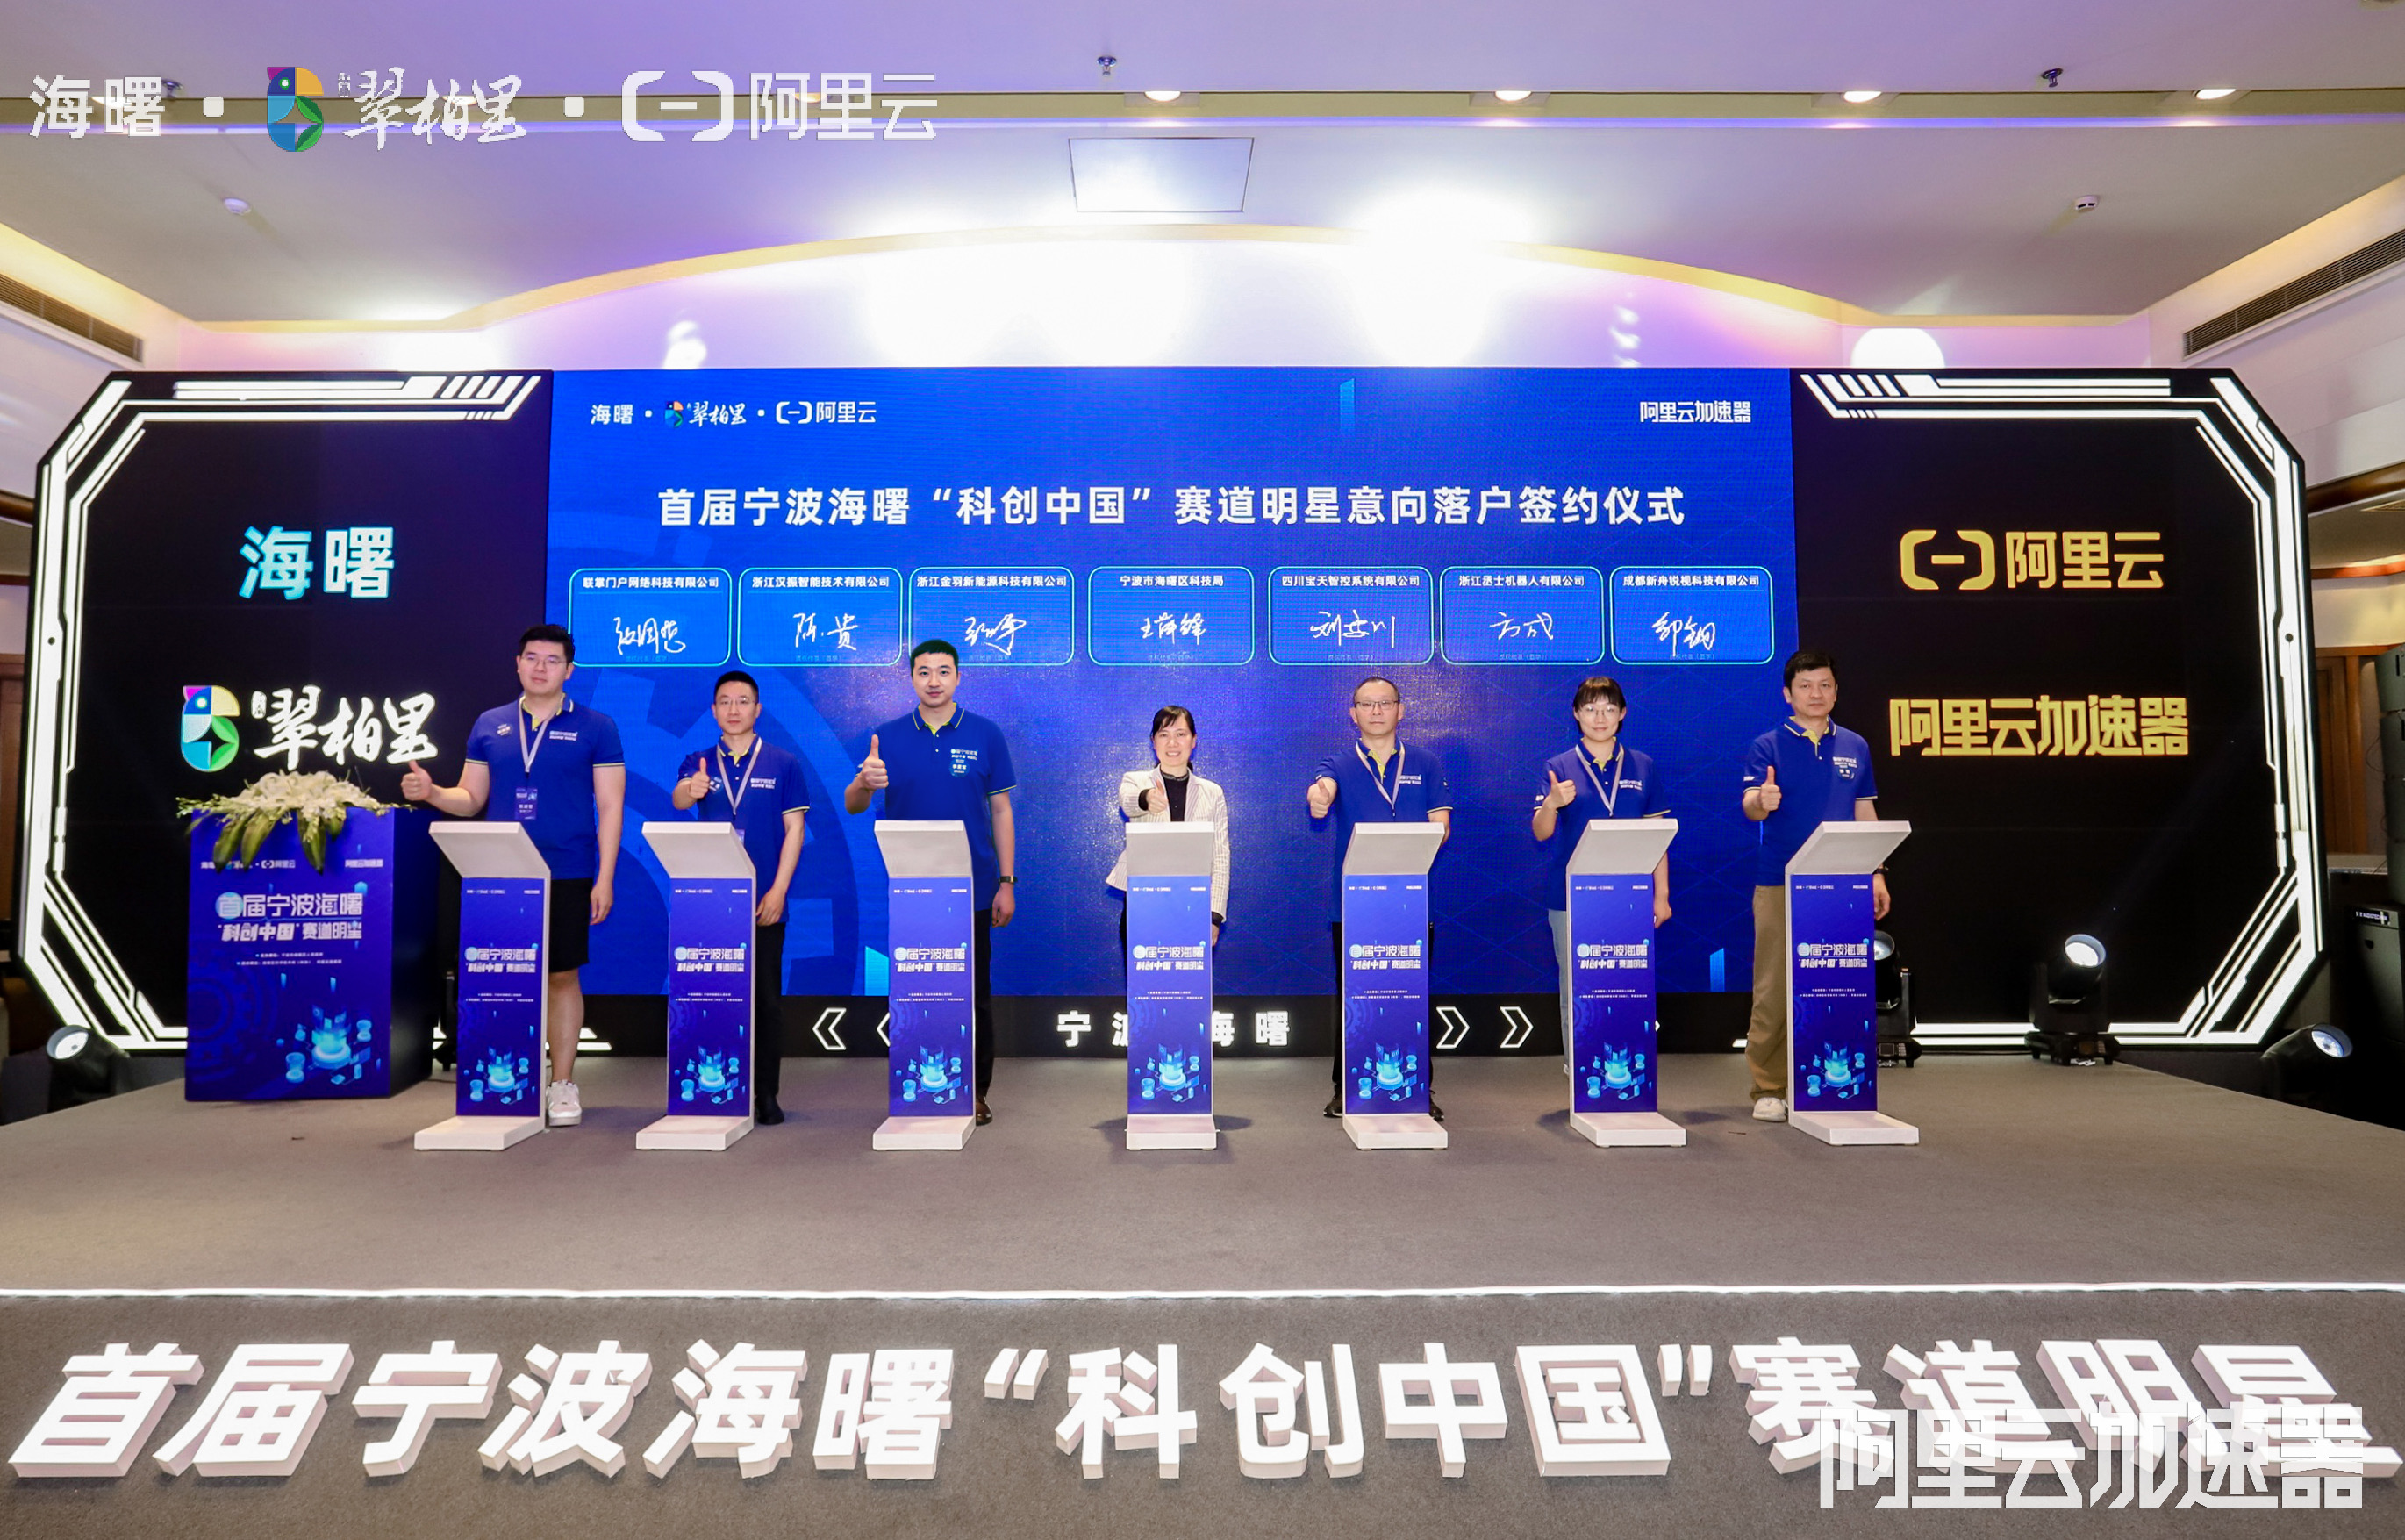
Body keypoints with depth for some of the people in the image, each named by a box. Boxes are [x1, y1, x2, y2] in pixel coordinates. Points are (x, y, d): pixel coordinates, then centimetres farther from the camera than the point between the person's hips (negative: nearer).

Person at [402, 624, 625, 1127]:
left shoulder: (595, 727, 0)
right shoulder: (489, 725, 10)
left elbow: (610, 808, -2)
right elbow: (471, 799, 13)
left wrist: (605, 879, -8)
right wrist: (431, 793, -8)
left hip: (567, 876, -3)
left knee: (562, 976, 3)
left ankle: (563, 1085, 14)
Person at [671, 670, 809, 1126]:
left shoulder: (783, 764, 3)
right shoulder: (698, 764, 7)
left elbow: (794, 830, 0)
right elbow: (678, 800, -15)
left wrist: (778, 891, -9)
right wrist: (690, 789, -40)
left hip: (763, 900, -1)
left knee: (765, 998, 3)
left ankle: (765, 1094, 12)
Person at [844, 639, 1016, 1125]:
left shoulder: (985, 735, 0)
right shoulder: (887, 737, 3)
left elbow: (1001, 811, 2)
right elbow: (852, 807, 1)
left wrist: (1007, 883, -3)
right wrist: (864, 782, -24)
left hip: (972, 889, -1)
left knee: (974, 993, 6)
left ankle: (975, 1090, 19)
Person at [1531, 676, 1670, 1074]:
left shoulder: (1643, 767, 9)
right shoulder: (1559, 767, 3)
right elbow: (1541, 833, -5)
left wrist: (1661, 895, 6)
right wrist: (1551, 804, -26)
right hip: (1572, 899, -1)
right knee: (1576, 990, 1)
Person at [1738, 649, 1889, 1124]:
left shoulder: (1855, 747, 12)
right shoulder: (1768, 746, 0)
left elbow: (1865, 813, 15)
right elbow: (1750, 805, -12)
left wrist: (1876, 874, 8)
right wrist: (1762, 802, -35)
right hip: (1779, 884, -3)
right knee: (1774, 988, -2)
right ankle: (1768, 1089, 6)